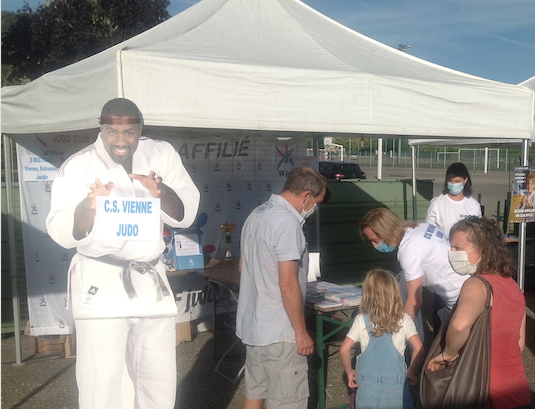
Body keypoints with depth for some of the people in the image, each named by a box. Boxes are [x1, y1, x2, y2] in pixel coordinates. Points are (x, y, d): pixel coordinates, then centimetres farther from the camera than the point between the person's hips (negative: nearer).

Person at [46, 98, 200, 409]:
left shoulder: (162, 155, 3)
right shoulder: (78, 166, -6)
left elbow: (186, 215, 0)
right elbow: (62, 234, -11)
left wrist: (161, 192, -20)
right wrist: (89, 205, -31)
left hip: (152, 283, 4)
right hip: (100, 286, -3)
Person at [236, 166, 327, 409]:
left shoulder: (257, 214, 9)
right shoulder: (287, 223, -20)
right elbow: (288, 285, -22)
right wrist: (301, 332, -14)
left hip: (251, 325, 9)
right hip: (279, 334, -9)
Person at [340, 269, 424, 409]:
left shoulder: (361, 320, -2)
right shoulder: (404, 320, -1)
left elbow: (344, 349, -5)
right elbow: (419, 348, -8)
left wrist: (349, 372, 9)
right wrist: (412, 372, 5)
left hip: (367, 384, 0)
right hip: (396, 385, 0)